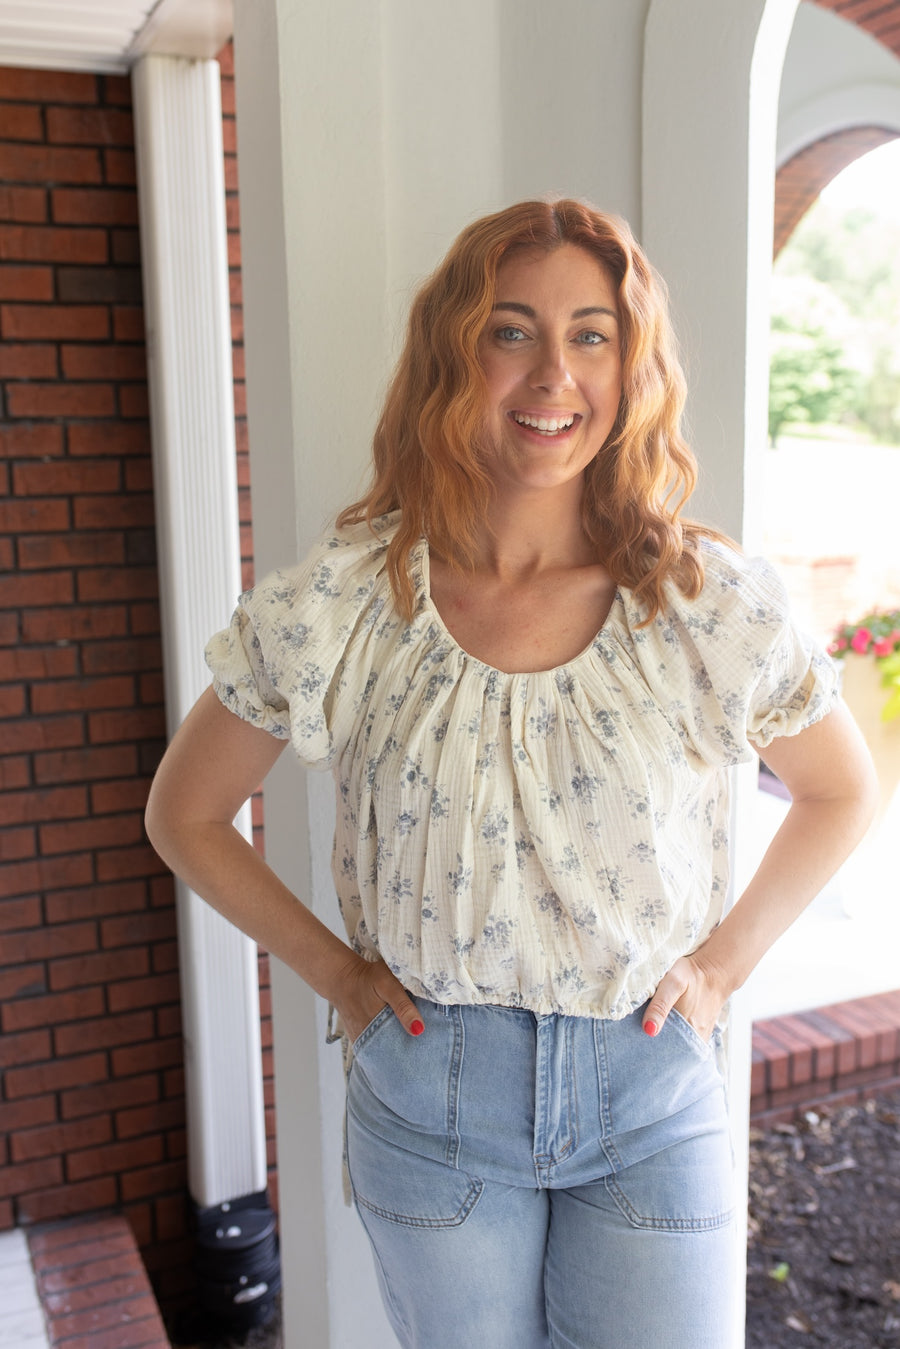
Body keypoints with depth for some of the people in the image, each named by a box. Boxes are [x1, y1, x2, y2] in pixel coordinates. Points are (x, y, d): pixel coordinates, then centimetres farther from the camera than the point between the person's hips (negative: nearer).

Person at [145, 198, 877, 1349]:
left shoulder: (713, 604, -11)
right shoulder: (343, 604, -12)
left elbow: (841, 794, 8)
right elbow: (184, 815, 1)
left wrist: (724, 962, 0)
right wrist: (336, 973, -2)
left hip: (652, 1099, 1)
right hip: (428, 1103, 0)